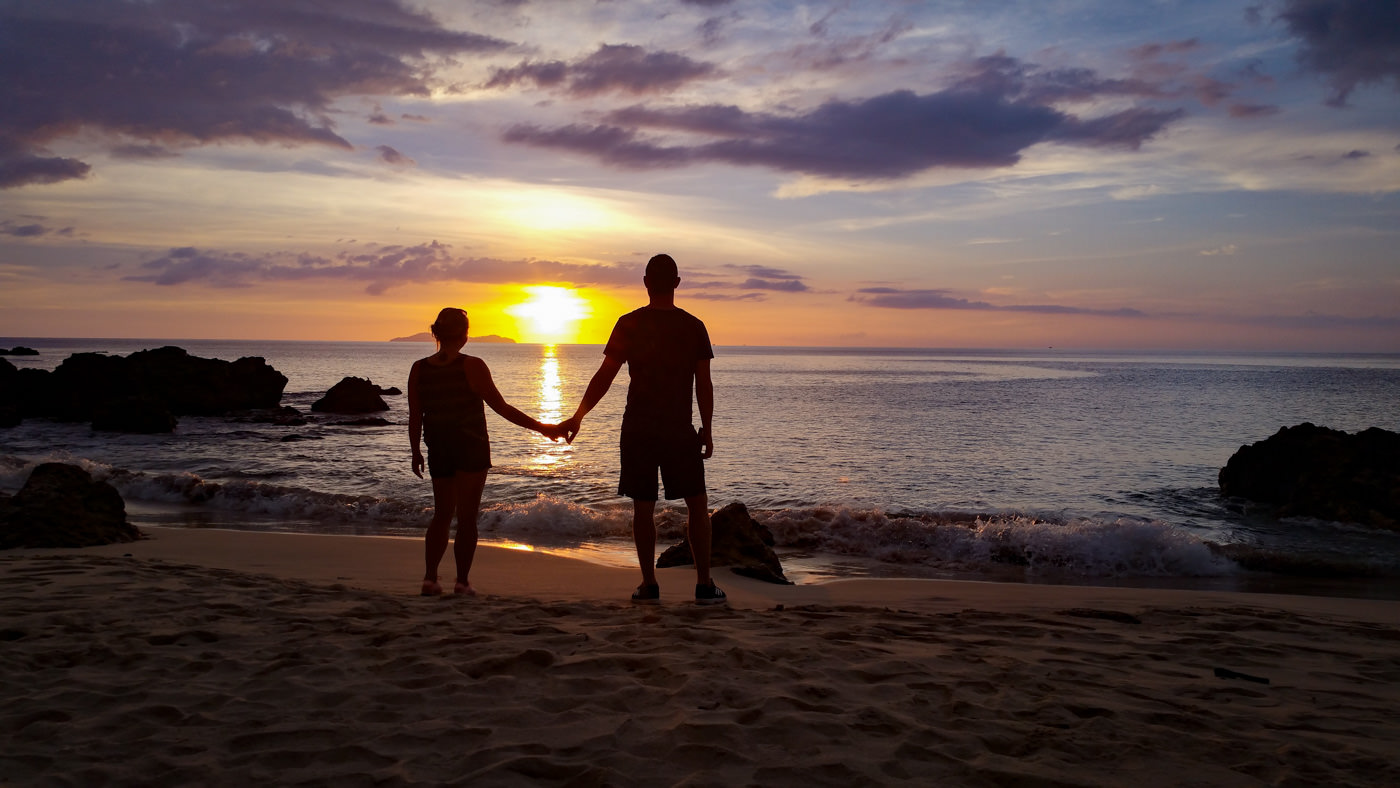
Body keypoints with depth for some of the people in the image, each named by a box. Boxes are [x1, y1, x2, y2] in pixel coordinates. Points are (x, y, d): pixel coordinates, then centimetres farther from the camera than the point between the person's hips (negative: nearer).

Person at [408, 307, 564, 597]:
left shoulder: (419, 369, -2)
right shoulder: (472, 367, -13)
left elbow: (415, 417, 3)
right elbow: (502, 408, -13)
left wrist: (416, 452, 16)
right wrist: (540, 427, -7)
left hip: (438, 450, 4)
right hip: (471, 449, -4)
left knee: (442, 513, 16)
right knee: (467, 517, 4)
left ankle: (430, 578, 10)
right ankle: (462, 581, 6)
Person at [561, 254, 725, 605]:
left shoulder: (629, 325, -2)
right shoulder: (693, 326, -1)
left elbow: (604, 377, -3)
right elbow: (704, 385, -1)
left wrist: (577, 417, 5)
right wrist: (707, 430, 8)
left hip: (638, 430, 1)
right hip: (680, 430, 0)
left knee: (643, 508, 7)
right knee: (697, 505, 8)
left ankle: (649, 585, 10)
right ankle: (704, 585, 5)